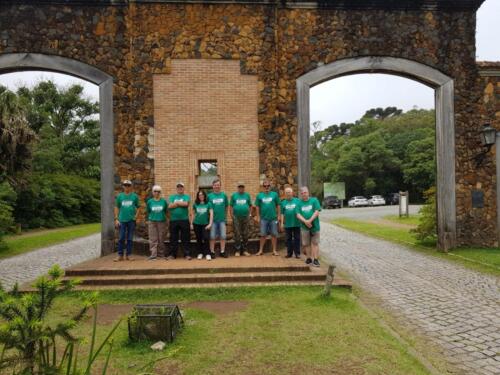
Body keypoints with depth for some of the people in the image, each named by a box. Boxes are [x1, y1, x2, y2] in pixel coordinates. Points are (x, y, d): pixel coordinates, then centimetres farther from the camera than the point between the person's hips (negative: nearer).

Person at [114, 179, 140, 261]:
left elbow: (138, 207, 9)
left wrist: (136, 215, -6)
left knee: (130, 238, 6)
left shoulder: (134, 196, 3)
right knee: (121, 238, 2)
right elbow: (116, 208, 8)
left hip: (131, 220, 0)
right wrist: (116, 219, 2)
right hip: (122, 220, 0)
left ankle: (128, 255, 14)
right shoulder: (119, 196, 5)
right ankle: (120, 255, 10)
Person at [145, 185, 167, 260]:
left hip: (161, 221, 0)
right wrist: (153, 216, 10)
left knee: (161, 239, 5)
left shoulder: (164, 201, 3)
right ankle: (153, 255, -3)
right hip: (152, 222, 0)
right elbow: (148, 211, 12)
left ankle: (161, 254, 15)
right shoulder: (150, 201, 3)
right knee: (153, 239, -3)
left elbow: (166, 211, 9)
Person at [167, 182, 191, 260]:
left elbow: (186, 204, -13)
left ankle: (187, 254, 6)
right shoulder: (172, 197, 13)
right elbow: (170, 206, -5)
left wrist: (176, 203, -2)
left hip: (184, 220, -2)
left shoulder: (186, 196, 7)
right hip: (173, 220, 2)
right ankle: (172, 254, 15)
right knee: (173, 238, 7)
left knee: (185, 238, 1)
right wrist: (181, 203, -6)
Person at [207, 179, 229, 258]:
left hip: (222, 219, 1)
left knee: (223, 236, 5)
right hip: (213, 219, -1)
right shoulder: (209, 196, -1)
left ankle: (222, 252, 15)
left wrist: (225, 215, 6)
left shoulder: (224, 195, 3)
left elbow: (226, 207, 8)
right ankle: (212, 252, 14)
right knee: (212, 237, 5)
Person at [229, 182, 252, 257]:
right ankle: (237, 250, 10)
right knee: (237, 235, 3)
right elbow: (231, 206, 4)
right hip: (236, 218, -1)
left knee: (245, 234, 7)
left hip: (246, 217, 1)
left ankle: (245, 250, 17)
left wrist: (248, 214, 0)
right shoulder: (234, 195, 4)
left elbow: (250, 206, 8)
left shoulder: (247, 195, 6)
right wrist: (232, 216, -3)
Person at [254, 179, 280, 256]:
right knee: (263, 235, 7)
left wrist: (278, 215, 2)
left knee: (274, 234, 6)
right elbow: (257, 206, 5)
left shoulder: (274, 194, 1)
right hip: (263, 218, 0)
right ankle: (261, 250, 15)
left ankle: (274, 250, 16)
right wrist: (258, 216, 2)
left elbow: (278, 206, 4)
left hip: (273, 218, 0)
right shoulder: (259, 195, 3)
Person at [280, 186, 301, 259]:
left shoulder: (297, 201, -1)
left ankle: (297, 253, 13)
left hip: (296, 223, -2)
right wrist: (281, 223, 4)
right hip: (287, 224, 2)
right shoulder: (283, 202, 5)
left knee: (297, 238, 5)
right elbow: (282, 213, 8)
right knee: (288, 239, 9)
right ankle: (289, 253, 18)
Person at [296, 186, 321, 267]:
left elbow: (317, 212, -9)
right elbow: (298, 214, -2)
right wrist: (305, 221, -17)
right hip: (304, 226, 2)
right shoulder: (299, 203, 4)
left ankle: (315, 259, 6)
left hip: (314, 226, -2)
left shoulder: (314, 200, -2)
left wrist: (310, 220, -19)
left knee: (315, 243, 2)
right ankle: (308, 258, 22)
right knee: (306, 244, 10)